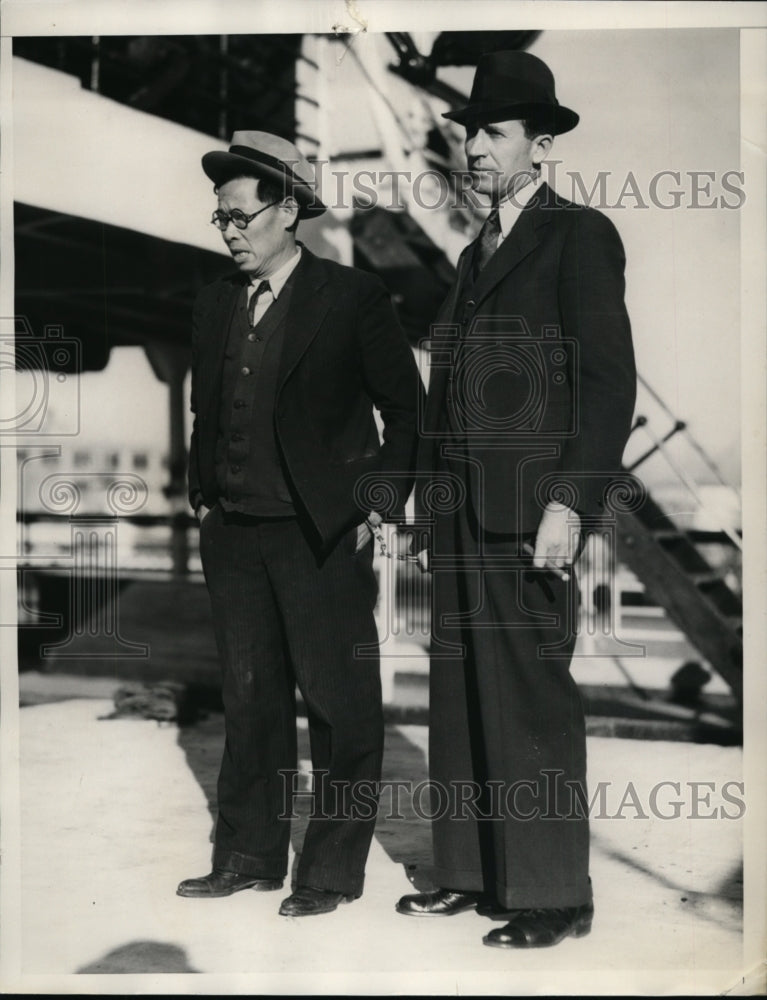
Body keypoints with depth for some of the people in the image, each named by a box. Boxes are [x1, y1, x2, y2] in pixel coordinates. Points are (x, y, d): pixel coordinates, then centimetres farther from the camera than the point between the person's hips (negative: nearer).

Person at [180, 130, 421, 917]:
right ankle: (249, 856, 24)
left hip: (323, 535, -5)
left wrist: (382, 505, -6)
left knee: (338, 704, 1)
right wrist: (203, 497, 11)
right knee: (249, 700, 12)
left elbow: (405, 409, -1)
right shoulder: (214, 303, 11)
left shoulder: (351, 298, -5)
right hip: (232, 534, 6)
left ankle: (334, 870, 12)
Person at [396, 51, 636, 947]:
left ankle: (553, 896, 4)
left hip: (530, 508, -7)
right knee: (460, 693, 8)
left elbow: (610, 382, -10)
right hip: (461, 505, 8)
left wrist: (570, 503, -18)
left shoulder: (579, 237, -2)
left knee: (532, 698, -5)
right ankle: (471, 871, 18)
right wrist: (427, 488, 14)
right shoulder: (476, 253, 20)